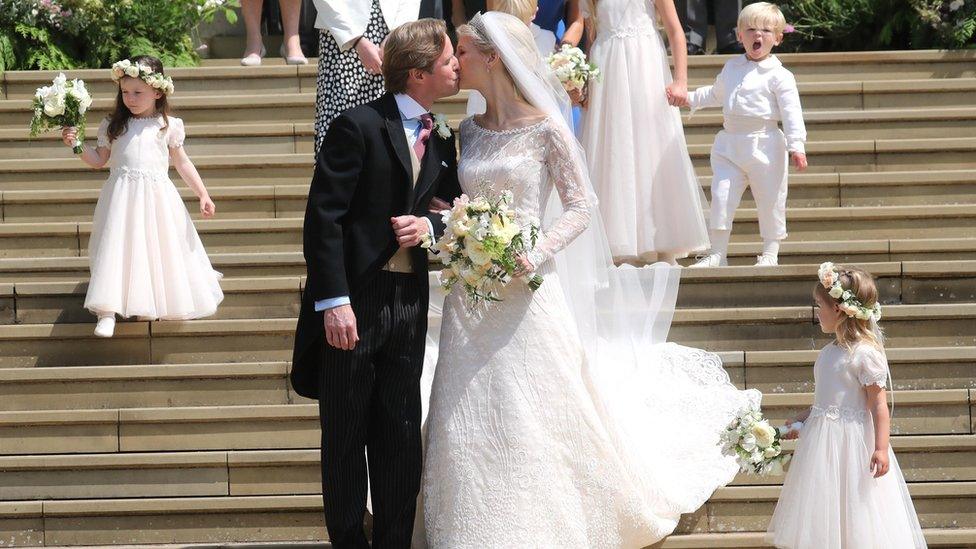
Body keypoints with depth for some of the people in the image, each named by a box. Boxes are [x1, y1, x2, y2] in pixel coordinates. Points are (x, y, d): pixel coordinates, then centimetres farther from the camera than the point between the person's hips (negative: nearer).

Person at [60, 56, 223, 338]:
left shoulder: (168, 126, 6)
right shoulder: (113, 125, 9)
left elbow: (182, 163, 13)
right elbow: (98, 160, 13)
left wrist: (202, 194, 10)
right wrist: (76, 144, -3)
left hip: (156, 196, 0)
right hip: (121, 197, 0)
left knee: (159, 250, 3)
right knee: (116, 249, -10)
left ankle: (153, 304, 22)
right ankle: (107, 312, -14)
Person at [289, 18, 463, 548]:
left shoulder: (440, 138, 9)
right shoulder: (359, 126, -11)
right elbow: (323, 217, -15)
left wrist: (430, 224, -6)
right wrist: (334, 302, -21)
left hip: (408, 304, 6)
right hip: (353, 304, -6)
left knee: (402, 437, 8)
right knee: (345, 438, 5)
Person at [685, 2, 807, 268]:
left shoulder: (779, 76, -6)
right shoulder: (731, 68, 14)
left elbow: (791, 112, -12)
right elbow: (716, 94, 34)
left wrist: (796, 146, -21)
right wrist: (690, 99, 25)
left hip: (765, 145, -5)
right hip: (730, 145, 5)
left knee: (770, 201, 3)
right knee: (721, 197, -1)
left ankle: (770, 253, 17)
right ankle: (717, 253, 6)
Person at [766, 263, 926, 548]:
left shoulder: (866, 353, -14)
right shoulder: (829, 352, 10)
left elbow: (878, 403, -17)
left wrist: (880, 448, -22)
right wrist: (800, 421, 24)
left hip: (852, 440, -8)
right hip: (822, 438, 8)